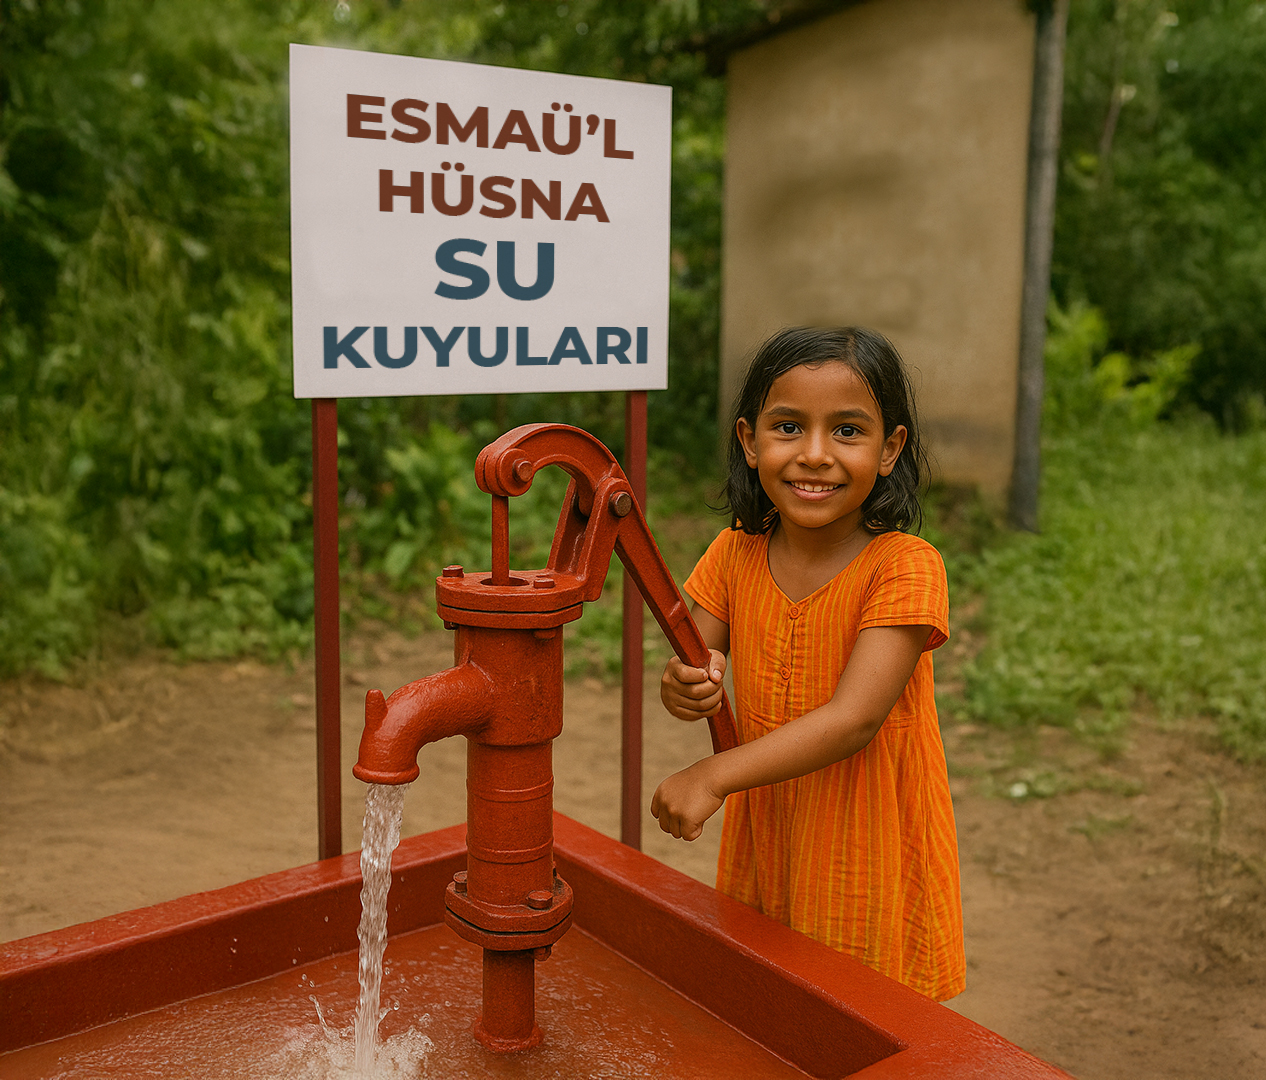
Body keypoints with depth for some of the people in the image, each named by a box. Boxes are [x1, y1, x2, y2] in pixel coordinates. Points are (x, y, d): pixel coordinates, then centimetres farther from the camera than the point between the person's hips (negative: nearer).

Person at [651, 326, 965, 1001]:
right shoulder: (736, 553, -5)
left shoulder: (904, 567, -21)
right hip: (765, 838, 4)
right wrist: (683, 690, -25)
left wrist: (714, 776, -31)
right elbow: (691, 665, 0)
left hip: (871, 849, -4)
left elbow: (855, 718, -27)